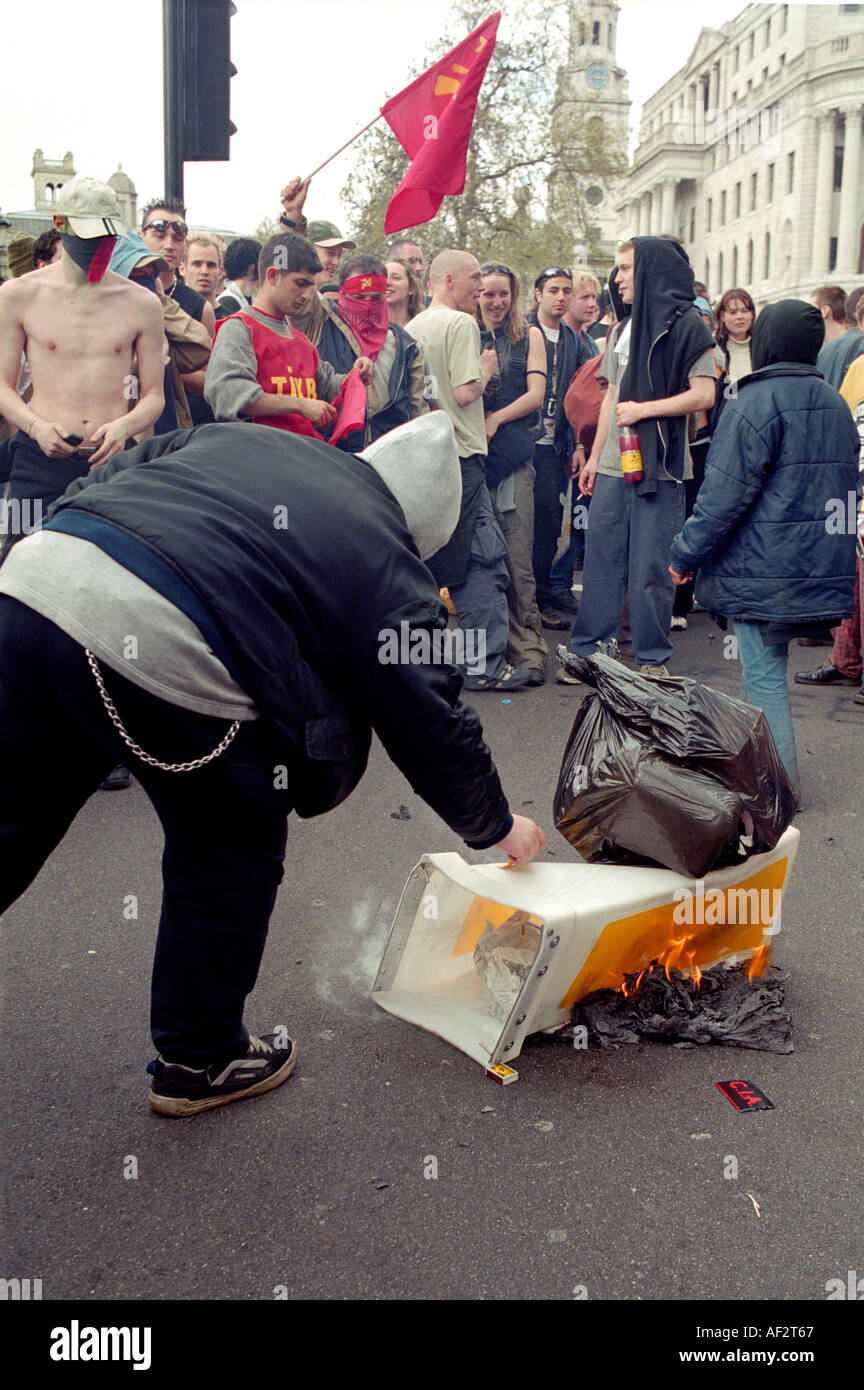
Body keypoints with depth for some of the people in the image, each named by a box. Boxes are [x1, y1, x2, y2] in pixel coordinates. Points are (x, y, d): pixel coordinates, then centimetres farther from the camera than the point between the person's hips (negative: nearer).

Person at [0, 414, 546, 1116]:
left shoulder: (234, 437, 28)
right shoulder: (387, 565, 11)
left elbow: (95, 485, 27)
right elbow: (433, 724, 17)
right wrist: (496, 825, 32)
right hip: (164, 647, -6)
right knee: (230, 856, 17)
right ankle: (200, 1058, 33)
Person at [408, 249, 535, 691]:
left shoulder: (412, 328, 14)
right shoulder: (461, 324, -9)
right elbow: (465, 392, -18)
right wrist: (487, 370, 1)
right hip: (459, 455, -9)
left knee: (424, 560, 15)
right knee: (483, 558, -6)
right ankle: (485, 663, -7)